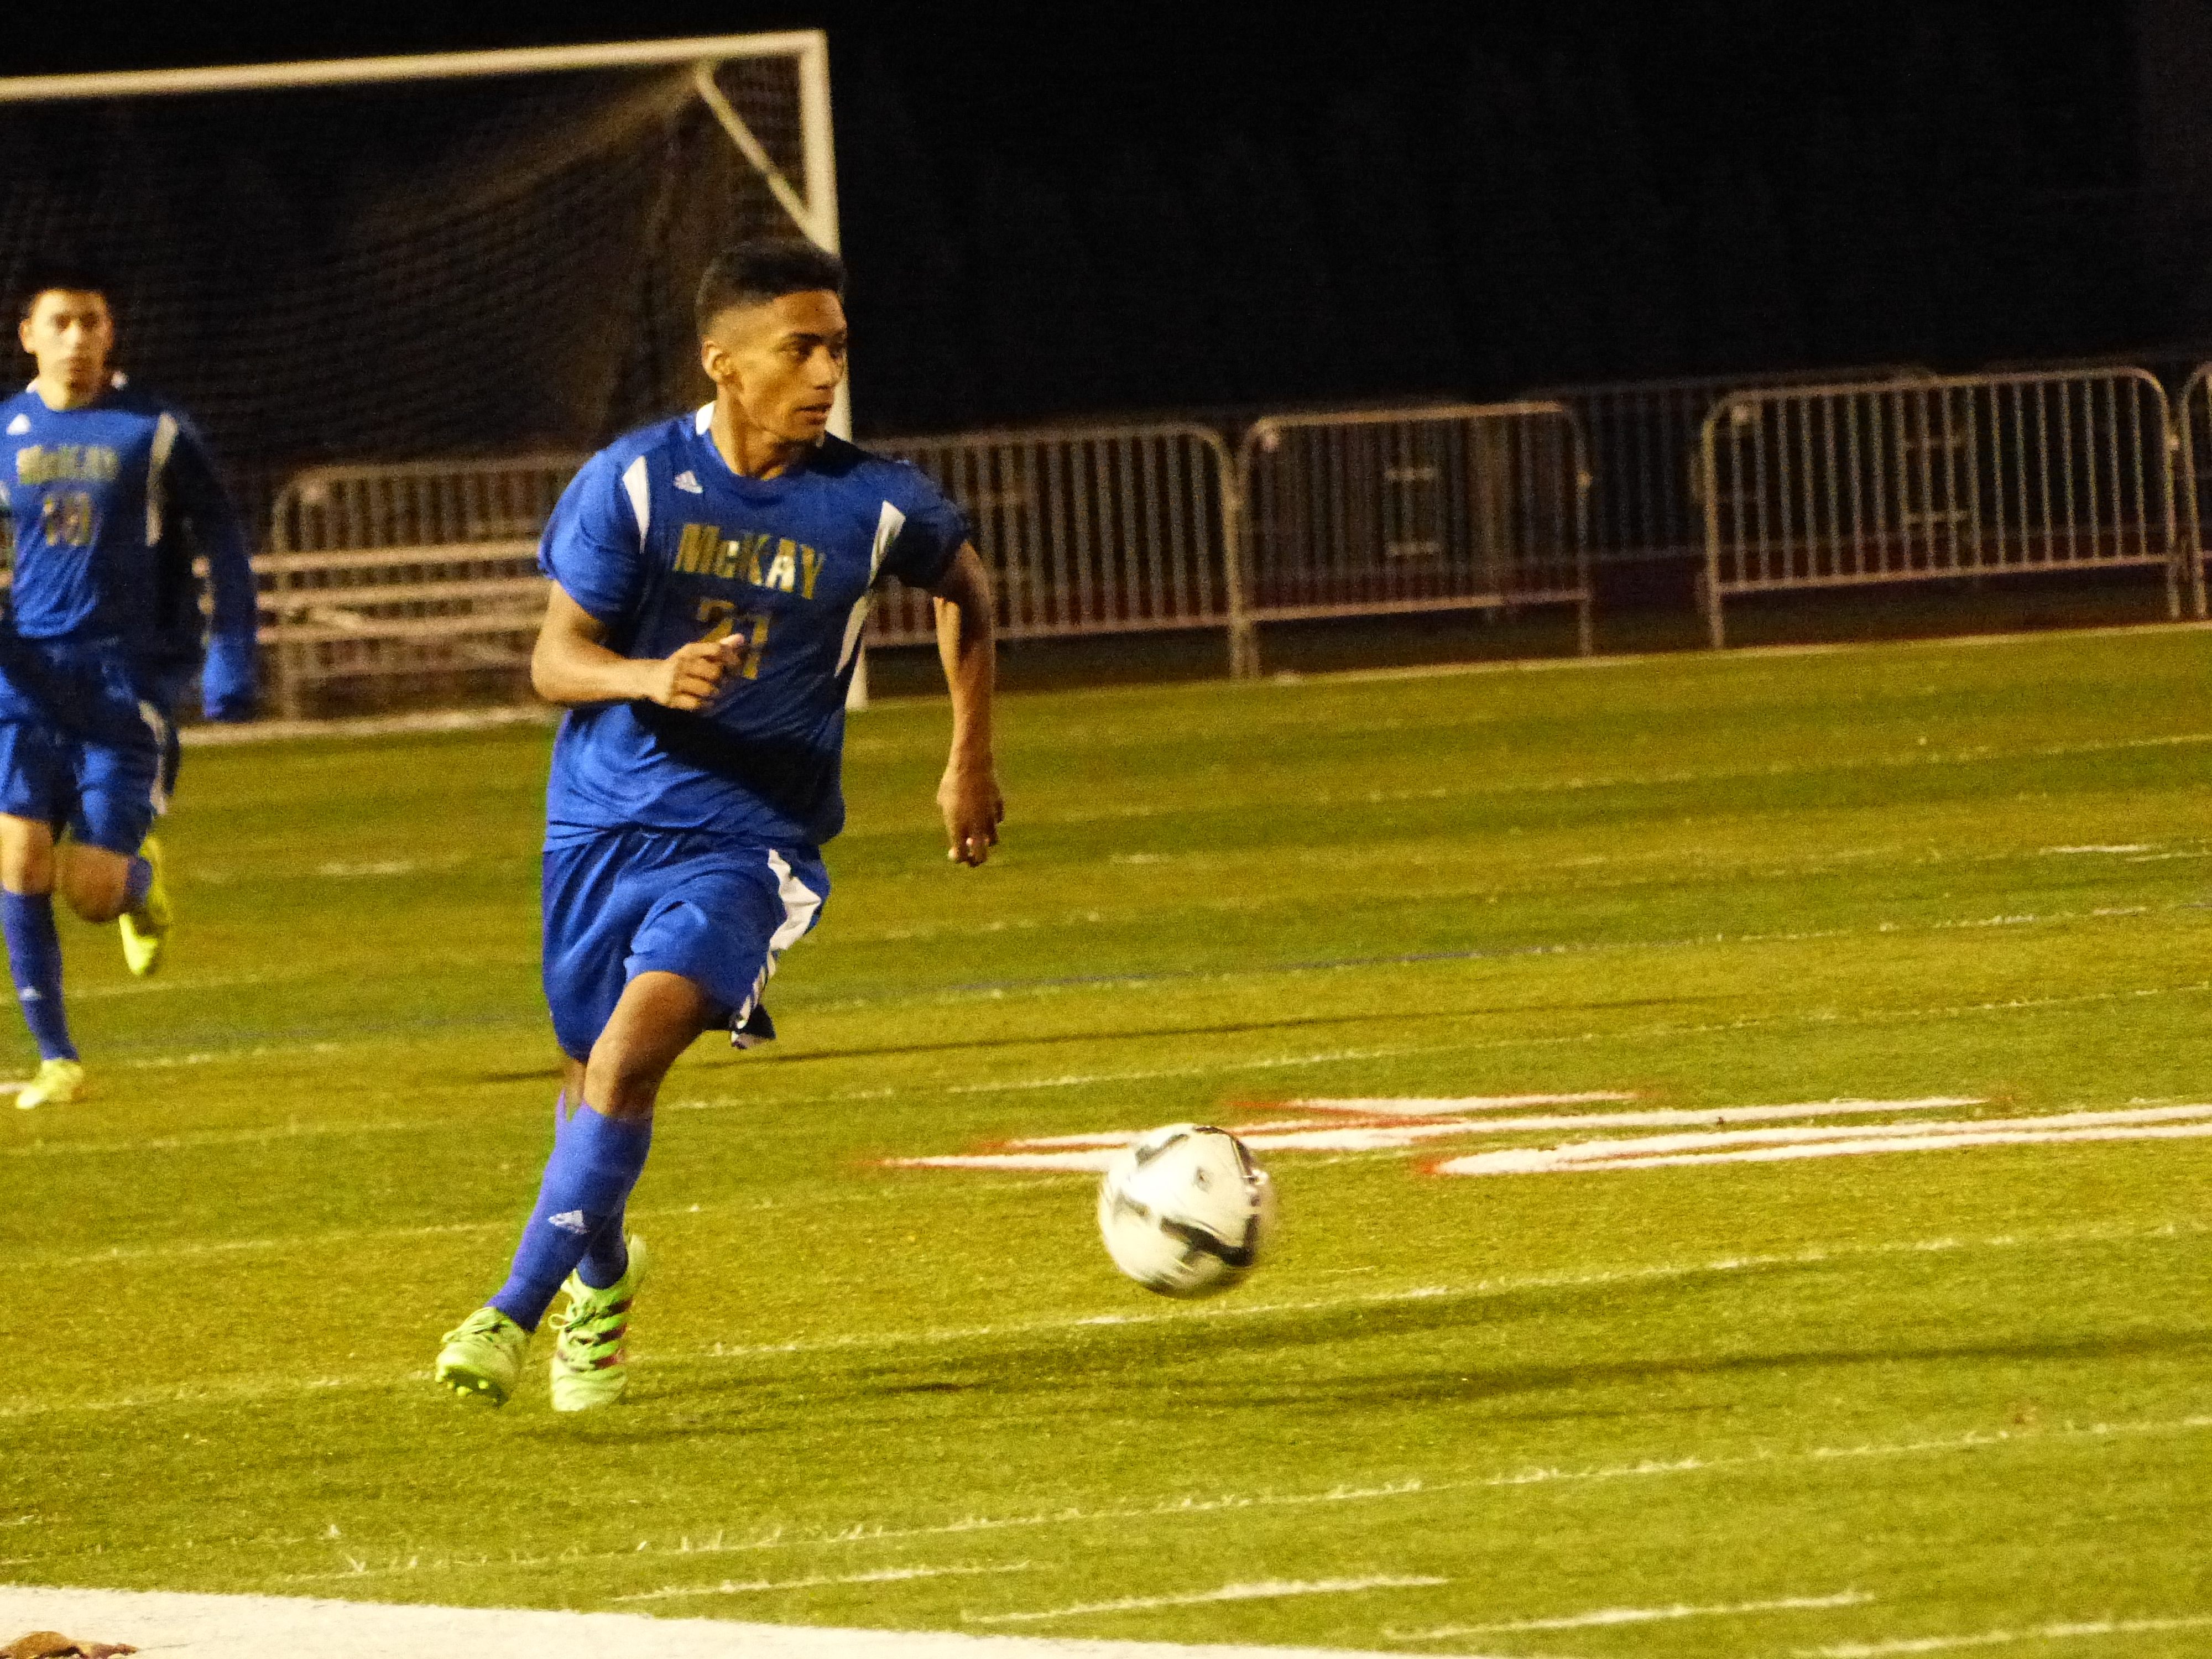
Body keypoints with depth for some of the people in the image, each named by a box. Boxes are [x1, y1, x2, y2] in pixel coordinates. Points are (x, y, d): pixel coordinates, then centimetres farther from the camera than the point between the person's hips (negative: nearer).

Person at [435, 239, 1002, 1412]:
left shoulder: (875, 506, -8)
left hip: (751, 838, -1)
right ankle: (600, 1278, 46)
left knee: (636, 1044, -24)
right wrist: (651, 677, -30)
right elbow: (554, 659, -9)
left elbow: (966, 590, 15)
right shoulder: (632, 482, -11)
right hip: (606, 820, 2)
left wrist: (972, 760, 15)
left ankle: (519, 1308, -18)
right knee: (593, 1074, 15)